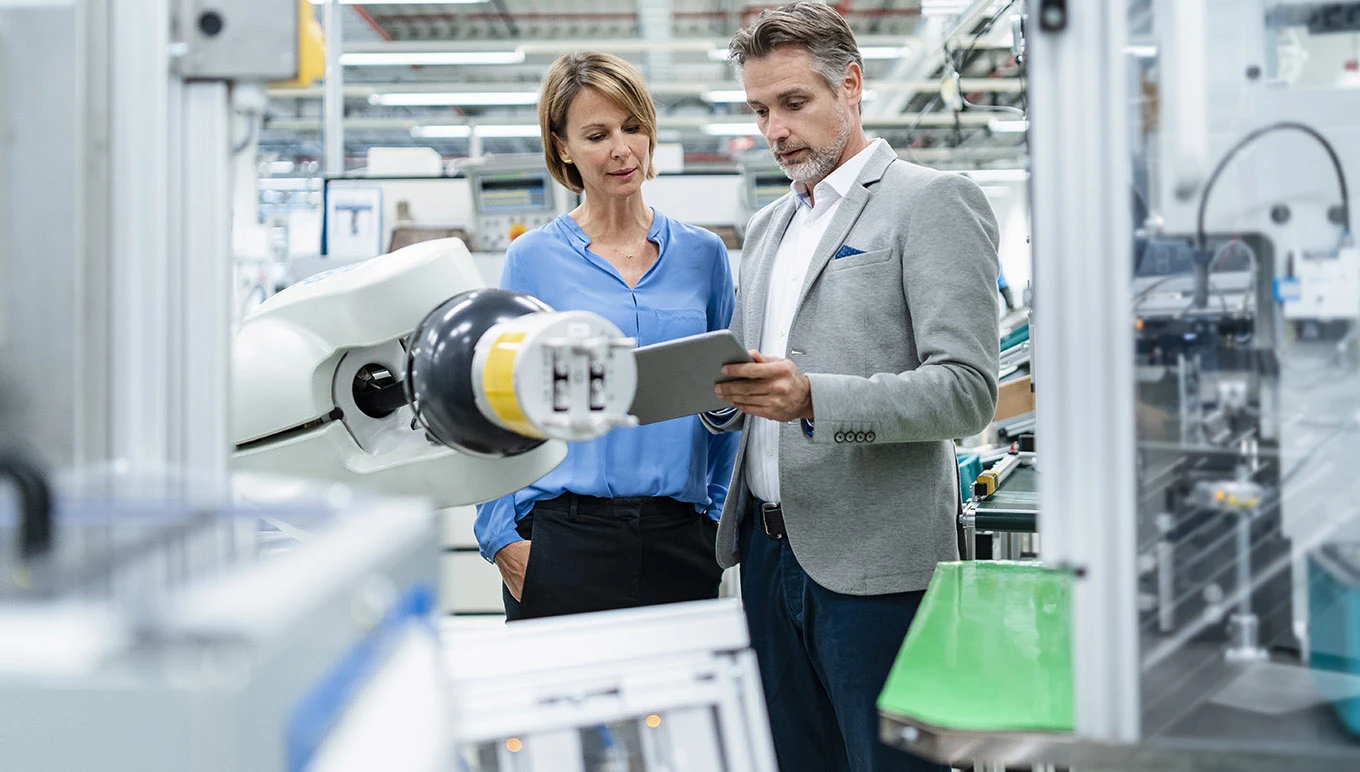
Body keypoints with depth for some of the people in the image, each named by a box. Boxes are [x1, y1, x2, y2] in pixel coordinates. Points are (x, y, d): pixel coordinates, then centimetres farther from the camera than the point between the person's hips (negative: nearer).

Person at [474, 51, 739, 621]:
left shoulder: (703, 254, 8)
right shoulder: (533, 259, 1)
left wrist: (722, 518, 8)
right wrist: (502, 538, -5)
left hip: (681, 541, 2)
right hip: (565, 538, -2)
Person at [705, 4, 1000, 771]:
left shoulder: (933, 202, -5)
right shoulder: (768, 226, 18)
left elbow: (968, 389, -15)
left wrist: (813, 398, -26)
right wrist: (712, 391, -2)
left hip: (872, 558, -7)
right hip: (769, 550, 7)